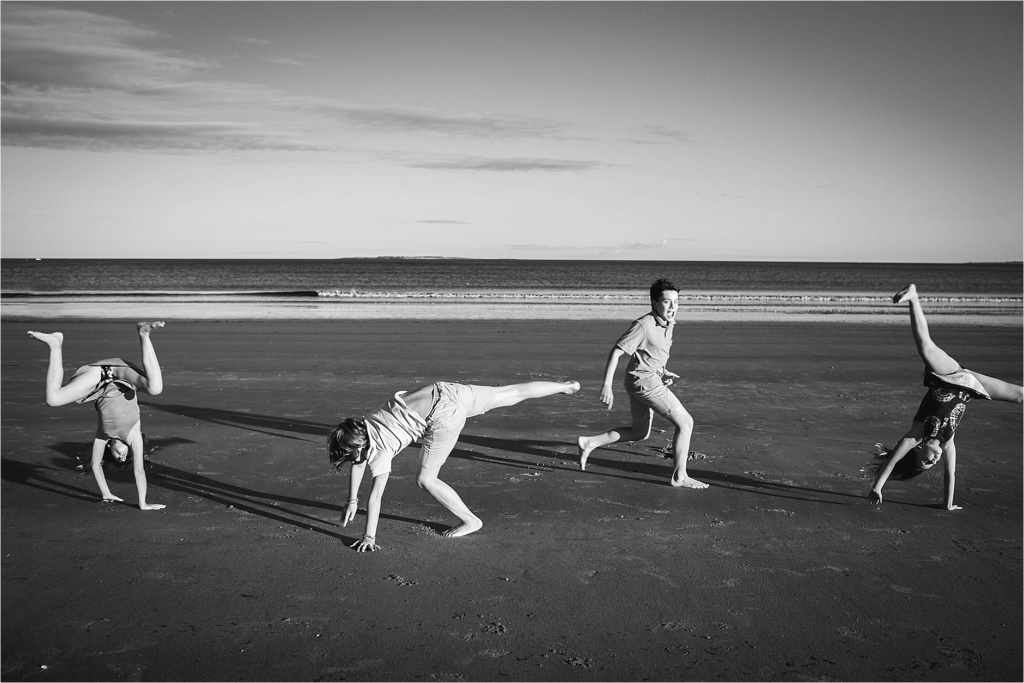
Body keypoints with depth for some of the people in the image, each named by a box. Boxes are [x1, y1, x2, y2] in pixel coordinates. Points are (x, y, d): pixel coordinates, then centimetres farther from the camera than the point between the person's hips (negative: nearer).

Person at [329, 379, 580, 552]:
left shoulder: (379, 452, -6)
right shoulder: (362, 427, 13)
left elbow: (375, 496, -6)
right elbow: (358, 463, 28)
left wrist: (369, 537, 0)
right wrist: (352, 501, 32)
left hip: (444, 416, -8)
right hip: (443, 391, 8)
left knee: (425, 480, 6)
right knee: (511, 394, 19)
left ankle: (470, 521, 18)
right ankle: (566, 387, 34)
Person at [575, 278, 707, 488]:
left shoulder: (668, 324, 9)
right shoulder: (644, 325, -18)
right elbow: (616, 351, -18)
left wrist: (663, 372, 11)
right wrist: (607, 386, -24)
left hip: (652, 379, 10)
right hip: (644, 381, -10)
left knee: (639, 433, 19)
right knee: (685, 423, -8)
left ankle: (588, 443, 22)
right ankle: (680, 476, 1)